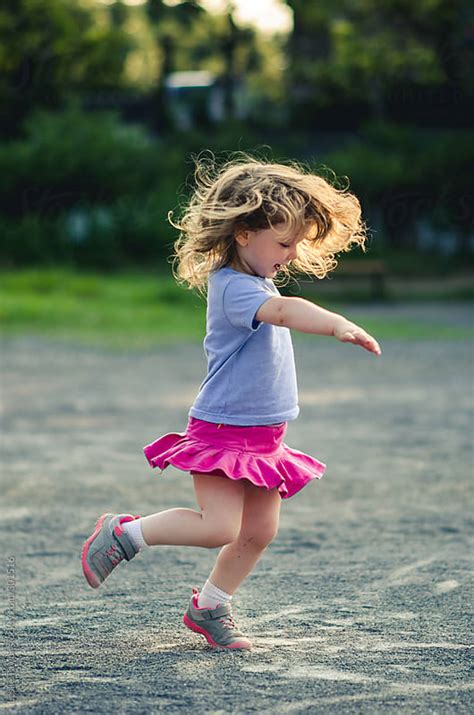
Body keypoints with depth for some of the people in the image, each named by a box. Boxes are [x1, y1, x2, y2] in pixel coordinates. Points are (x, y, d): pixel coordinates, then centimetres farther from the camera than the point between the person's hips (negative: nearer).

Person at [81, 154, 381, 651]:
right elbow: (284, 311, -42)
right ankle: (122, 534, 6)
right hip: (223, 430, -9)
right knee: (218, 527, -14)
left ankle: (209, 608, 23)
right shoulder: (233, 286, -22)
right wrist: (339, 326, -55)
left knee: (260, 532, 7)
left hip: (264, 437, 9)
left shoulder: (257, 282, 10)